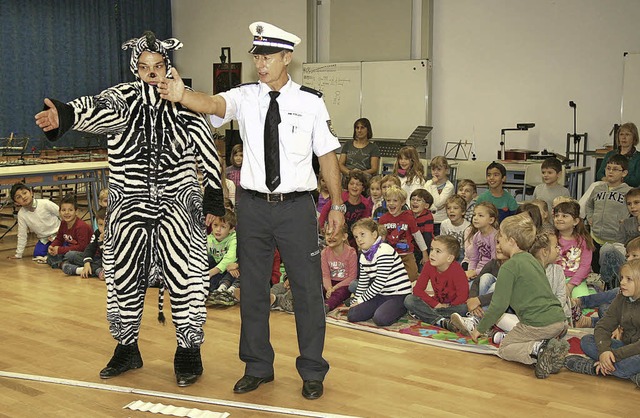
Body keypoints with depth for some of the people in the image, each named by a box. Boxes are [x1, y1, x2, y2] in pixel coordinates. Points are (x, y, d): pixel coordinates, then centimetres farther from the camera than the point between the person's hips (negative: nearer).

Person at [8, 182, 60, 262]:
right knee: (37, 254, -11)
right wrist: (18, 254, 2)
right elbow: (22, 235, 0)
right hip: (44, 239, 4)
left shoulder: (45, 204, -20)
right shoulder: (21, 214, -9)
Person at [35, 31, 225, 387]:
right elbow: (99, 108, -25)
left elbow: (208, 155, 5)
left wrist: (214, 200, 5)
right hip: (130, 209, 2)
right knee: (124, 278, 10)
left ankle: (188, 351, 15)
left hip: (178, 205, -2)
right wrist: (64, 115, -47)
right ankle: (127, 350, 28)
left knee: (183, 277, -3)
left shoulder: (186, 104, -1)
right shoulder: (123, 98, -2)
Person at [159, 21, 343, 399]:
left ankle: (312, 372, 24)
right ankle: (258, 367, 31)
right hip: (254, 206, 2)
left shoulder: (311, 102, -2)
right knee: (253, 289, 12)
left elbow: (327, 154, 1)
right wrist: (181, 95, -42)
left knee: (307, 289, 6)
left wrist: (337, 205, 1)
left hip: (297, 206, -2)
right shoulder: (245, 97, 0)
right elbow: (213, 104, -20)